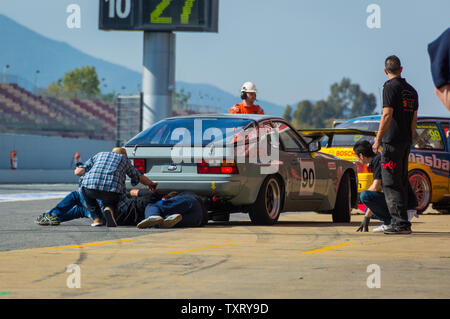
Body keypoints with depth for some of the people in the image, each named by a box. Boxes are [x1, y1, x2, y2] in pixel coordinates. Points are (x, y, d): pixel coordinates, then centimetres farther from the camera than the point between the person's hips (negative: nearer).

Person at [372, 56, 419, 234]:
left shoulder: (390, 87, -9)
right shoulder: (411, 90, 15)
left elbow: (387, 115, -16)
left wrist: (378, 140, -15)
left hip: (392, 140, -8)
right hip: (406, 142, 8)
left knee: (391, 183, -8)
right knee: (401, 183, 13)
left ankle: (400, 222, -16)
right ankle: (402, 222, 16)